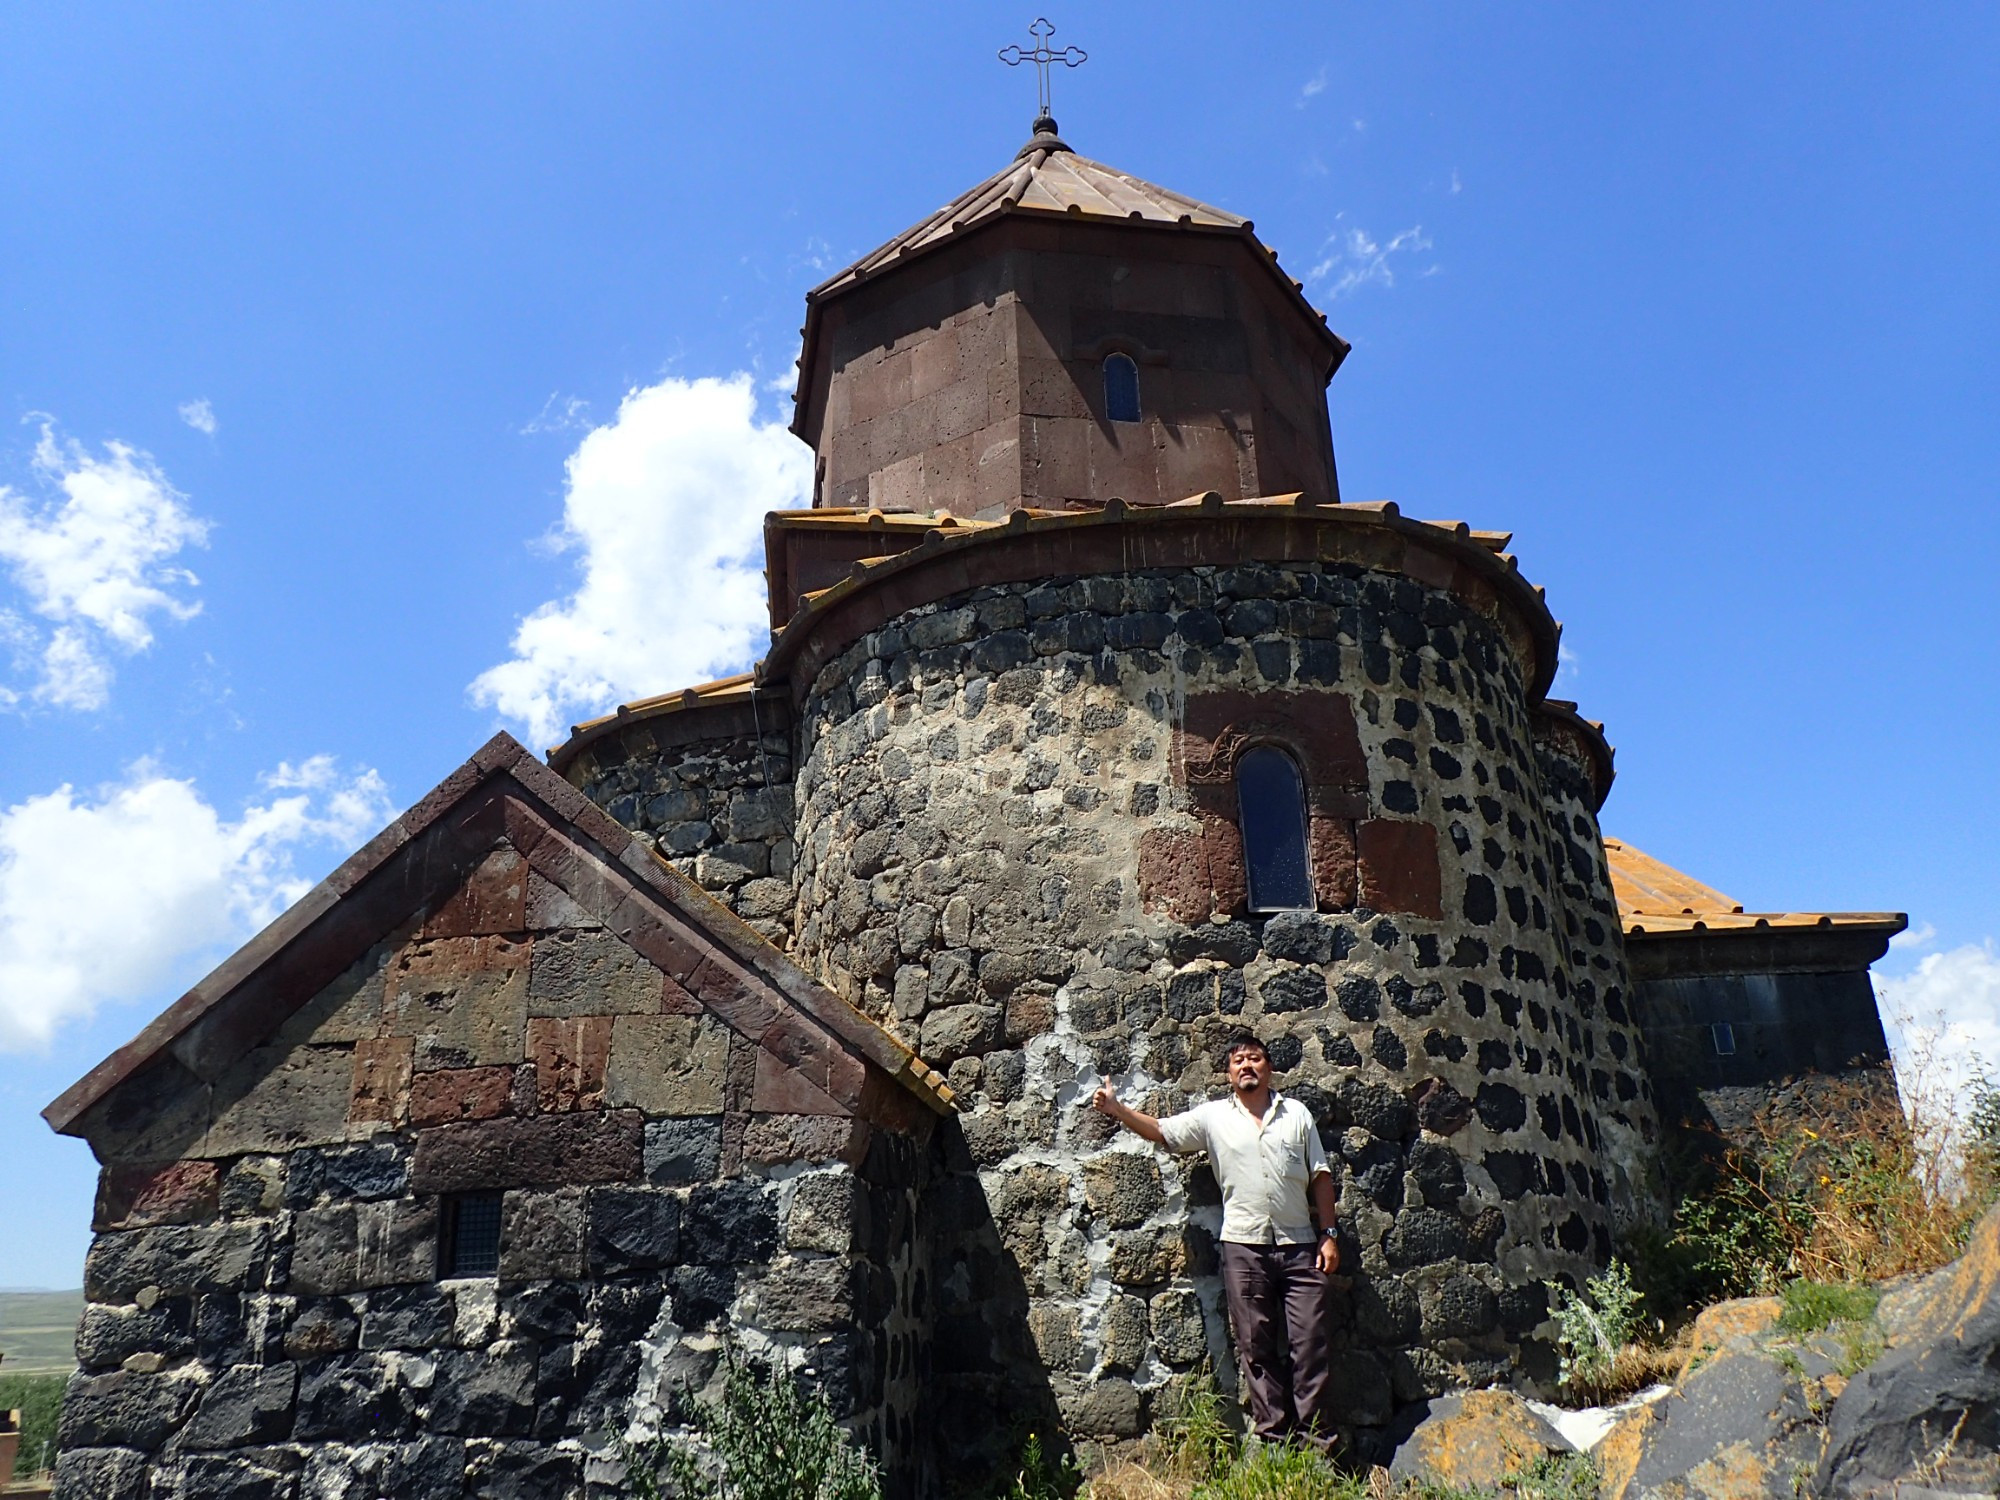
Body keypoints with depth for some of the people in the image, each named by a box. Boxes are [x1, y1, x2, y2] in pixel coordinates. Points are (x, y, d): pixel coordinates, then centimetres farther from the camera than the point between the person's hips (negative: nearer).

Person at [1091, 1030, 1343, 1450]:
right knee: (1257, 1345, 3)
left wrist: (1329, 1233, 3)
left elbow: (1320, 1177, 9)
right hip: (1244, 1246, 0)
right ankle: (1272, 1437, 11)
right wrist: (1117, 1110, -13)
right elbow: (1161, 1131, 1)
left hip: (1298, 1245, 1)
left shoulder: (1297, 1114, 8)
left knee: (1310, 1341, 0)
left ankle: (1317, 1438, 9)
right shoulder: (1213, 1117, 5)